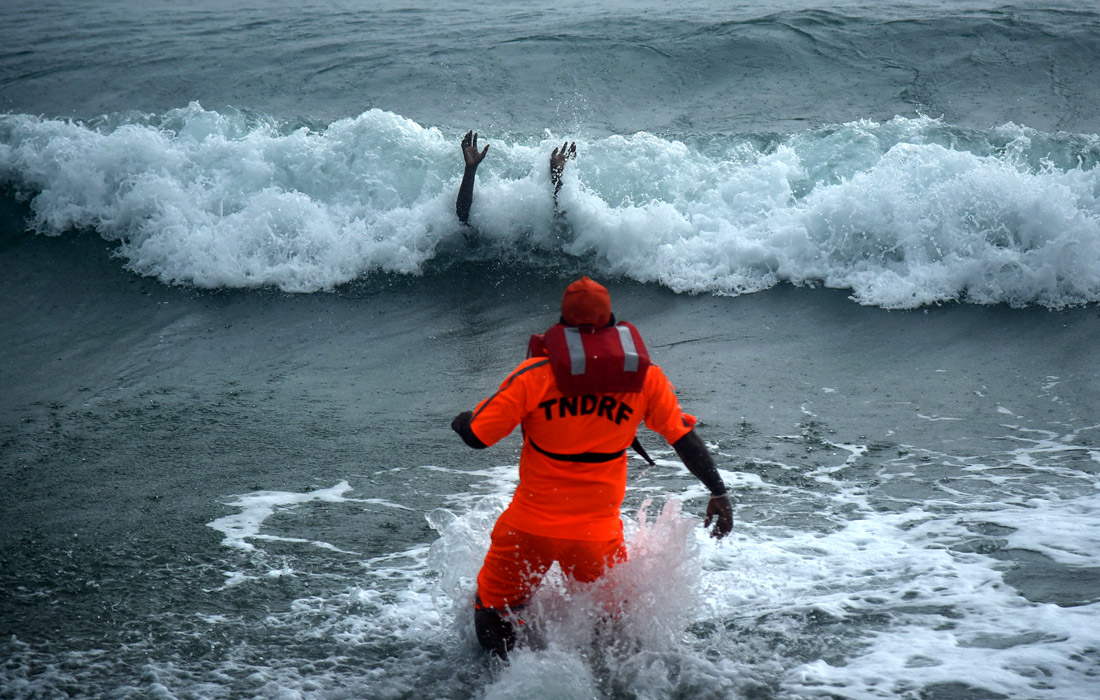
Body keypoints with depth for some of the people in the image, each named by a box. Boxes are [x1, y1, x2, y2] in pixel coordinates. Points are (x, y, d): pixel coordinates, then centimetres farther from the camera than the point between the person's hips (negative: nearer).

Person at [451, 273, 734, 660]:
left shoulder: (536, 374, -12)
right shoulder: (645, 377, -5)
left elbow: (477, 436, -9)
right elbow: (684, 438, 2)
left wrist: (463, 420, 14)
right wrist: (719, 491, 14)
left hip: (530, 527, -1)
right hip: (598, 533, 2)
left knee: (493, 612, 16)